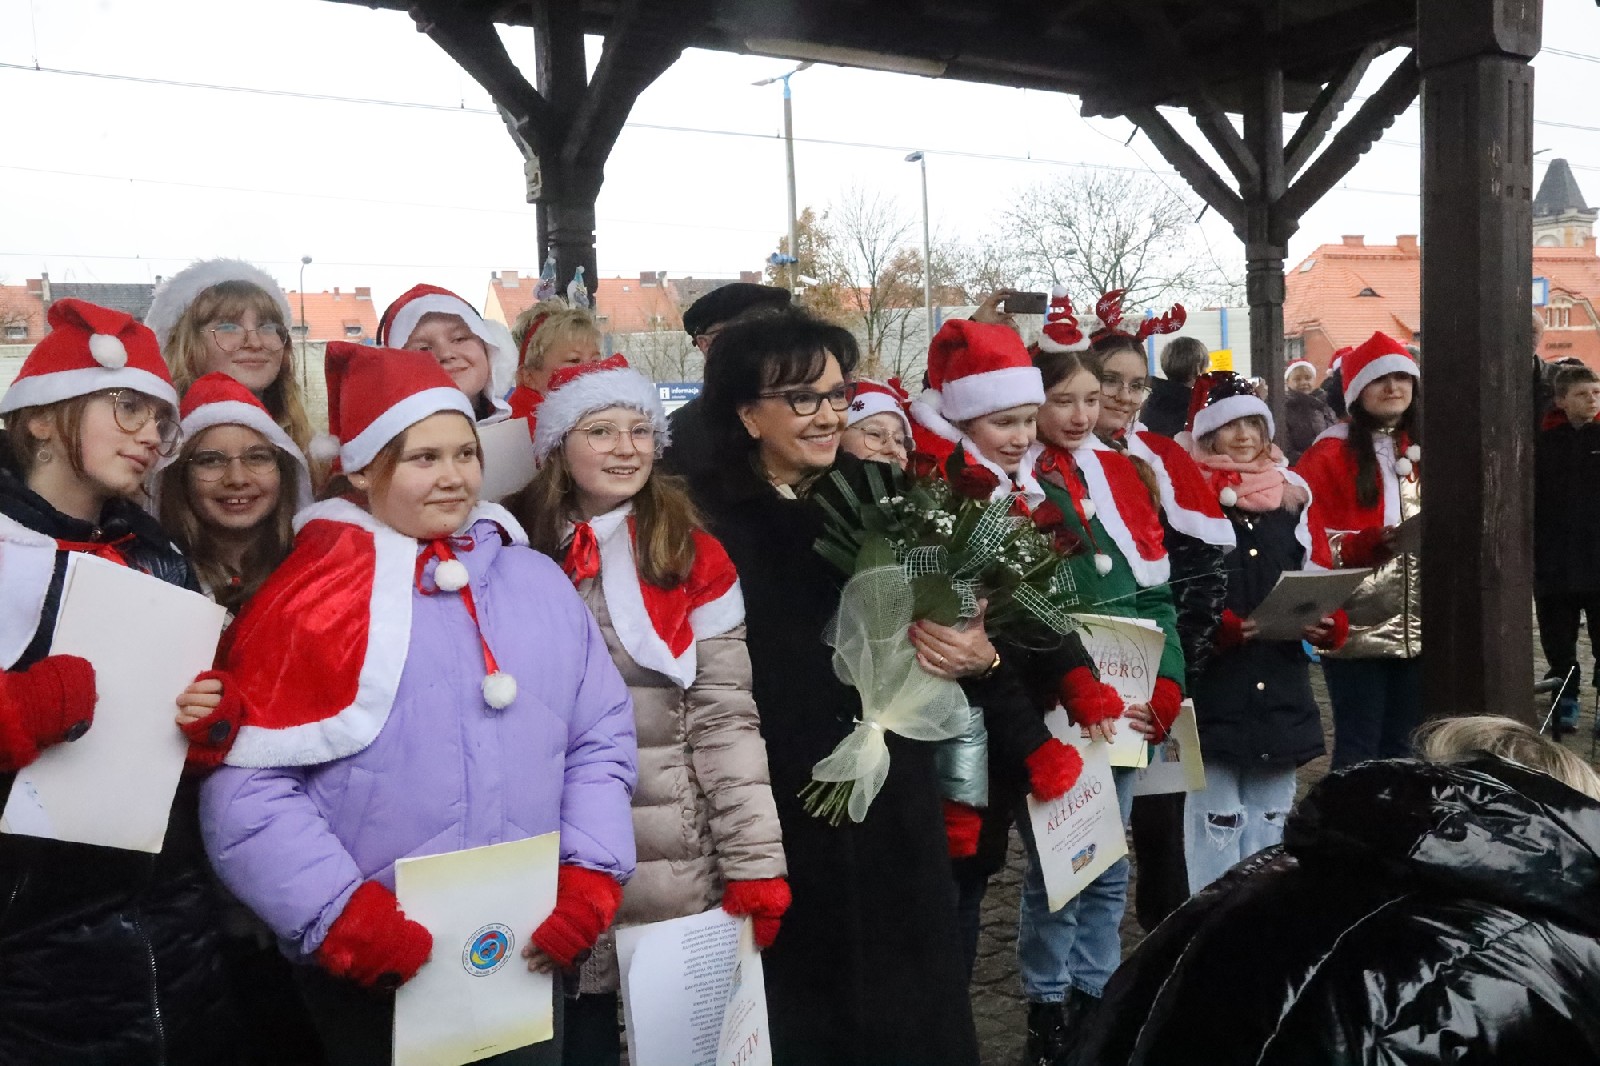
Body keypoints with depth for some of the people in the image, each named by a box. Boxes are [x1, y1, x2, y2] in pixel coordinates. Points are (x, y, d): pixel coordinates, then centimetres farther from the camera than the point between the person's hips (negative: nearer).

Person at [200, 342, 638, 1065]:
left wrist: (589, 881, -1)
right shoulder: (315, 594, -8)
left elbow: (601, 737, 8)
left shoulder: (538, 582, 6)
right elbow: (247, 786, -10)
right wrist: (345, 920, -15)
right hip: (373, 976, -4)